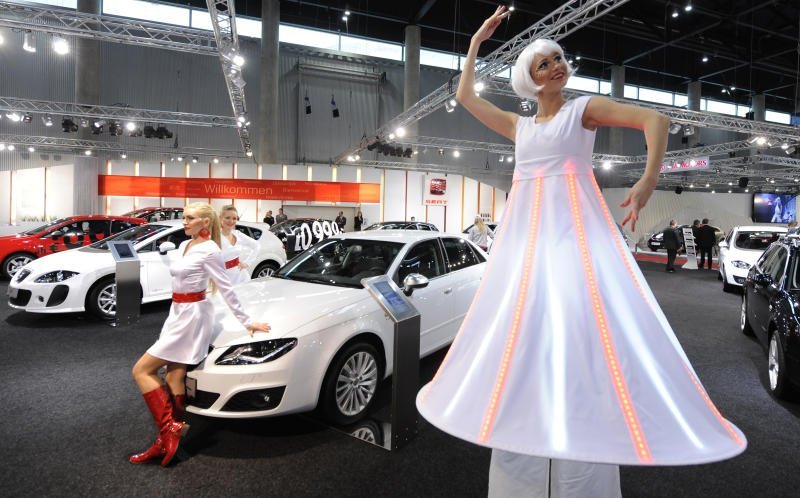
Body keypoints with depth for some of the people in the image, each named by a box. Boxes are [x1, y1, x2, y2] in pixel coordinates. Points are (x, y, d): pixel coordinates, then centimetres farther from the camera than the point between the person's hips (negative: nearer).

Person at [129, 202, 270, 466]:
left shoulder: (209, 250, -13)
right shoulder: (184, 246, 12)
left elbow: (226, 289, -13)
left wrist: (246, 321, -10)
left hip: (192, 315, -8)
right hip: (178, 313, 8)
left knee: (142, 370, -6)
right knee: (174, 379, 8)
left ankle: (169, 430, -2)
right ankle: (168, 440, 15)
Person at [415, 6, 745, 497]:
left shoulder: (585, 108, 9)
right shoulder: (519, 125, 21)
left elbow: (656, 119, -2)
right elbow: (465, 96, 24)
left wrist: (649, 181, -15)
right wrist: (477, 41, 28)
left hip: (574, 226, -4)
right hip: (525, 232, 5)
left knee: (582, 319, -16)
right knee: (521, 328, 3)